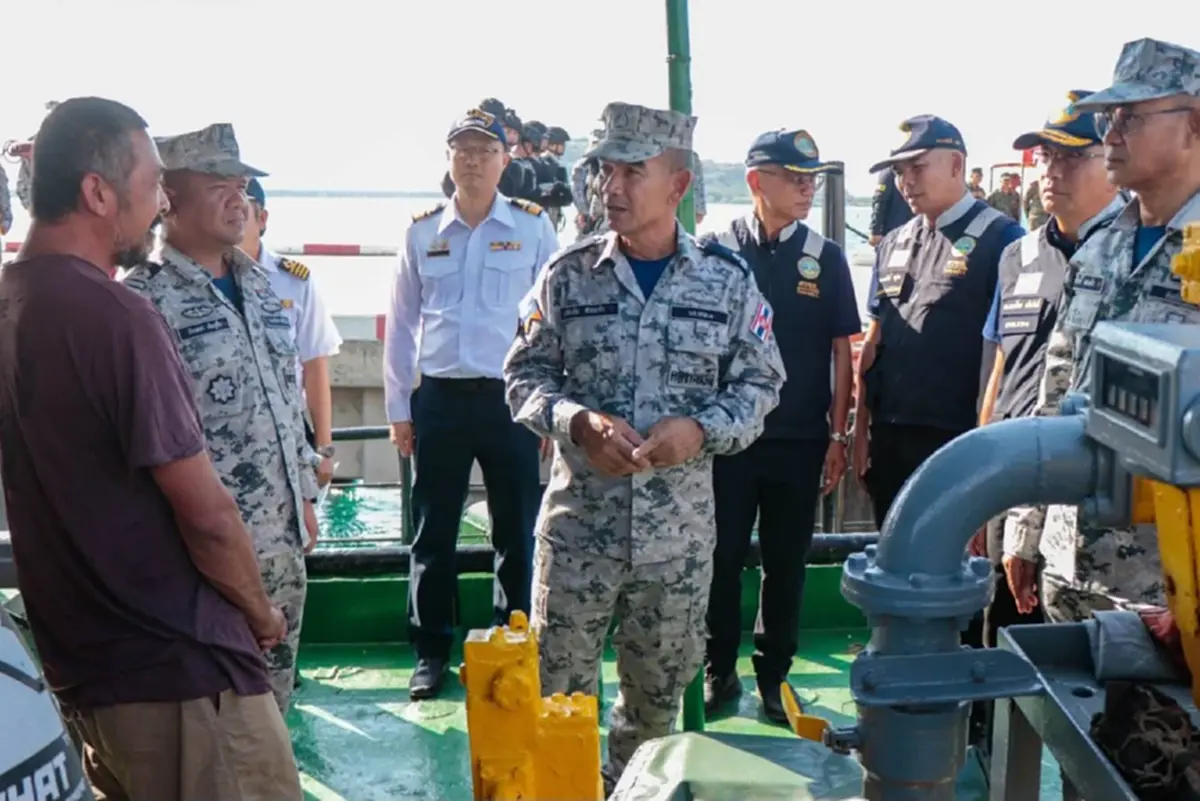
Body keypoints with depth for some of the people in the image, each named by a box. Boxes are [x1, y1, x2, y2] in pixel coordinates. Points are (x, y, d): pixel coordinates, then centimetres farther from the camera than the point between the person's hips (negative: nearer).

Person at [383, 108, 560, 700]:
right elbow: (401, 323, 9)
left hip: (512, 398, -1)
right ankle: (431, 652, 23)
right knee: (433, 534, 9)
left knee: (517, 532, 7)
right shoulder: (422, 231, 6)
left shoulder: (534, 227, 1)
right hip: (440, 399, 2)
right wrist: (398, 409, 6)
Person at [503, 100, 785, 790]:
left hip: (679, 529, 1)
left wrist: (699, 430, -16)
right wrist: (577, 421, -17)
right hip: (580, 520, 0)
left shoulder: (727, 278, -1)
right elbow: (525, 376, 2)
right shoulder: (568, 275, -1)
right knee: (559, 692, 7)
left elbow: (760, 384, 3)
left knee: (659, 692, 17)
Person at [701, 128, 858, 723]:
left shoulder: (825, 257, 3)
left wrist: (837, 434, 1)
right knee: (722, 557, 6)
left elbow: (842, 350, 5)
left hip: (800, 439, 1)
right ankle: (719, 670, 23)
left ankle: (773, 674, 24)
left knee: (786, 562, 10)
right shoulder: (718, 250, -1)